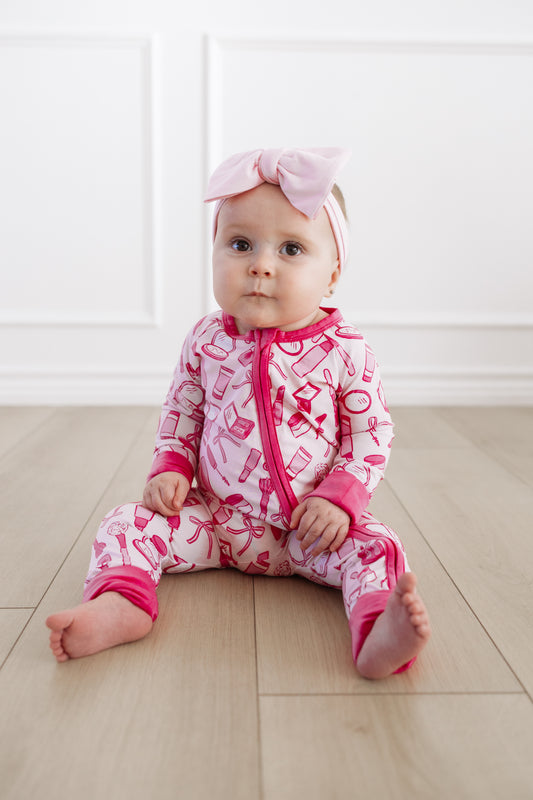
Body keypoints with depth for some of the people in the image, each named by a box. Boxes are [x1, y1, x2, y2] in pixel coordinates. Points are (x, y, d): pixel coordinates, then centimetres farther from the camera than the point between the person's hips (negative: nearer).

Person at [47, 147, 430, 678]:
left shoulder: (345, 351, -11)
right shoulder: (206, 341, -4)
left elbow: (371, 434, -4)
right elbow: (181, 411, 11)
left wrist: (340, 497, -17)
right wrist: (171, 470, -4)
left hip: (310, 530, -2)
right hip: (217, 518, 3)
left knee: (370, 547, -27)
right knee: (129, 524, -11)